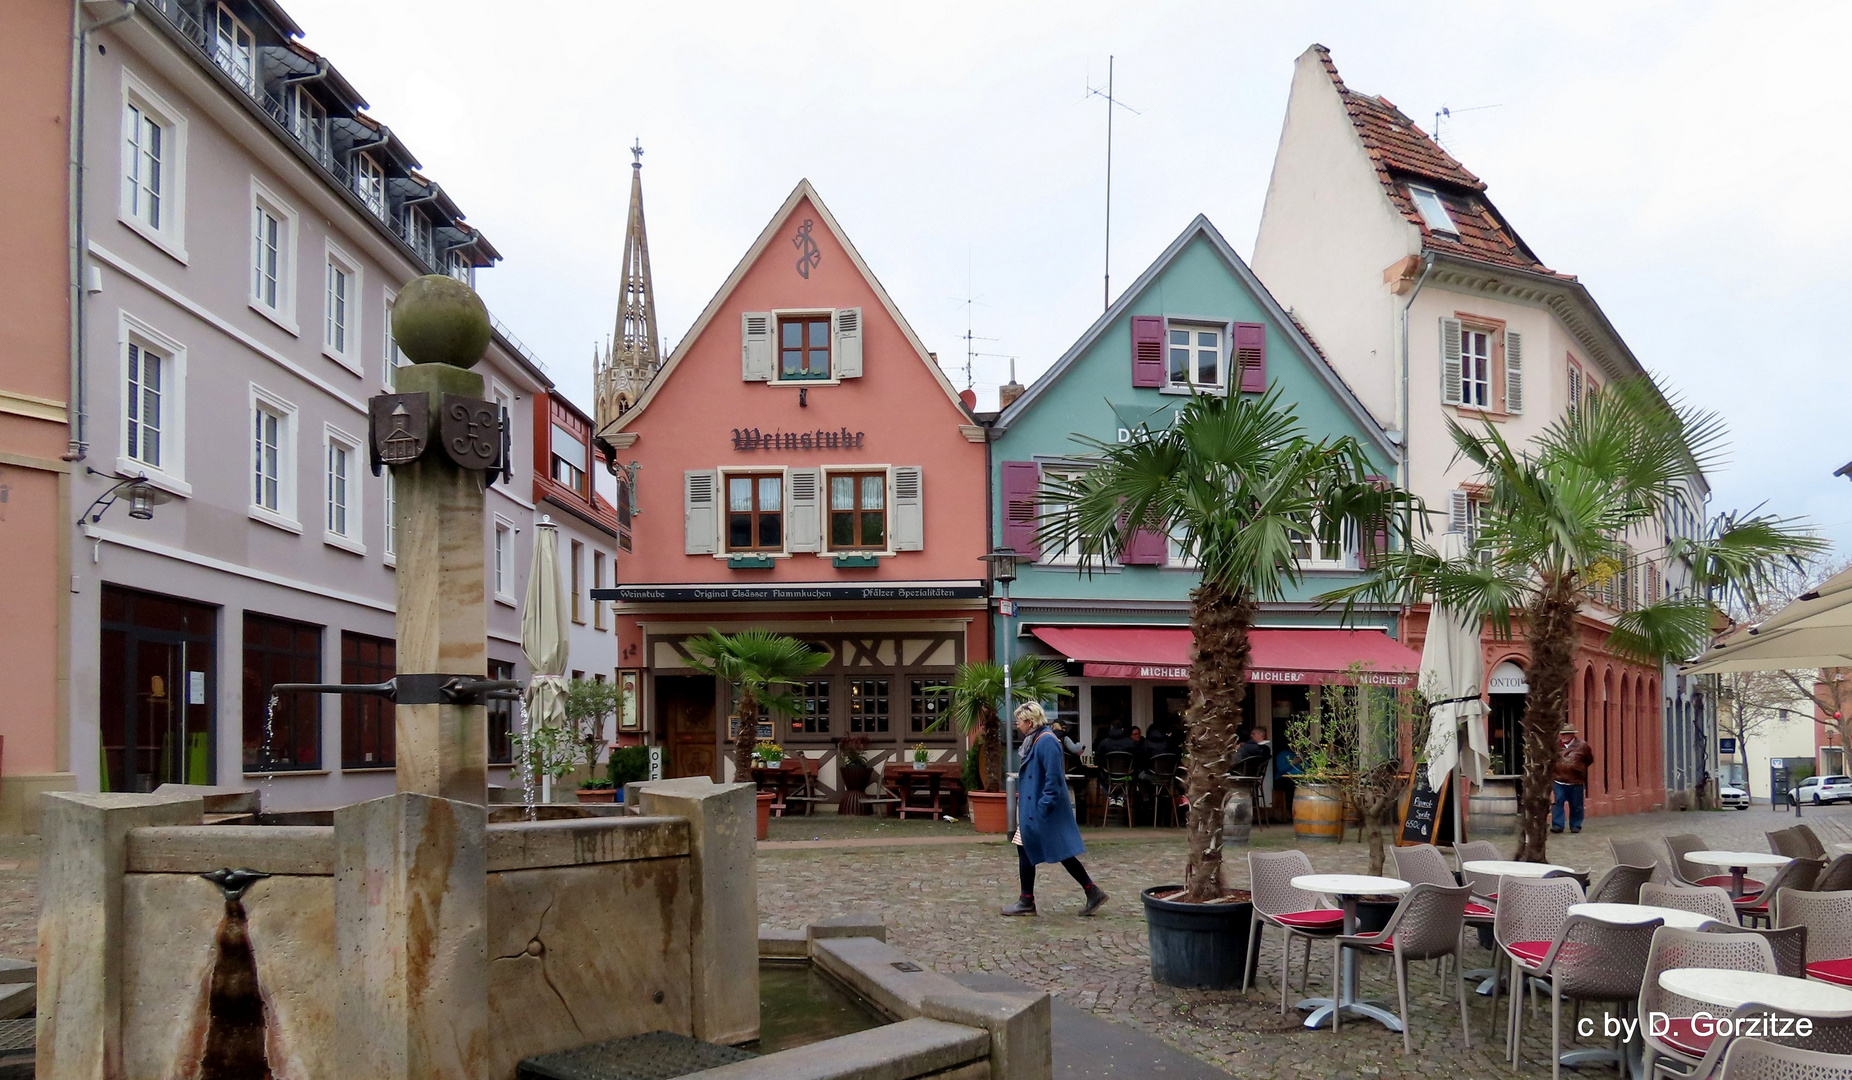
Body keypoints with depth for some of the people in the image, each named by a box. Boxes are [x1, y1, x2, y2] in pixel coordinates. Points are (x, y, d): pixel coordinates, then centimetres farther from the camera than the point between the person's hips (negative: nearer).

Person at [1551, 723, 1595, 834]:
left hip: (1576, 783, -1)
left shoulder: (1582, 745, -3)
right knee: (1558, 803, -4)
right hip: (1559, 782, 1)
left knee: (1576, 806, 8)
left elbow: (1589, 760, 9)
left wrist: (1579, 768, 8)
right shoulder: (1556, 745, 2)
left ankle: (1575, 826, 20)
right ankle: (1557, 825, 0)